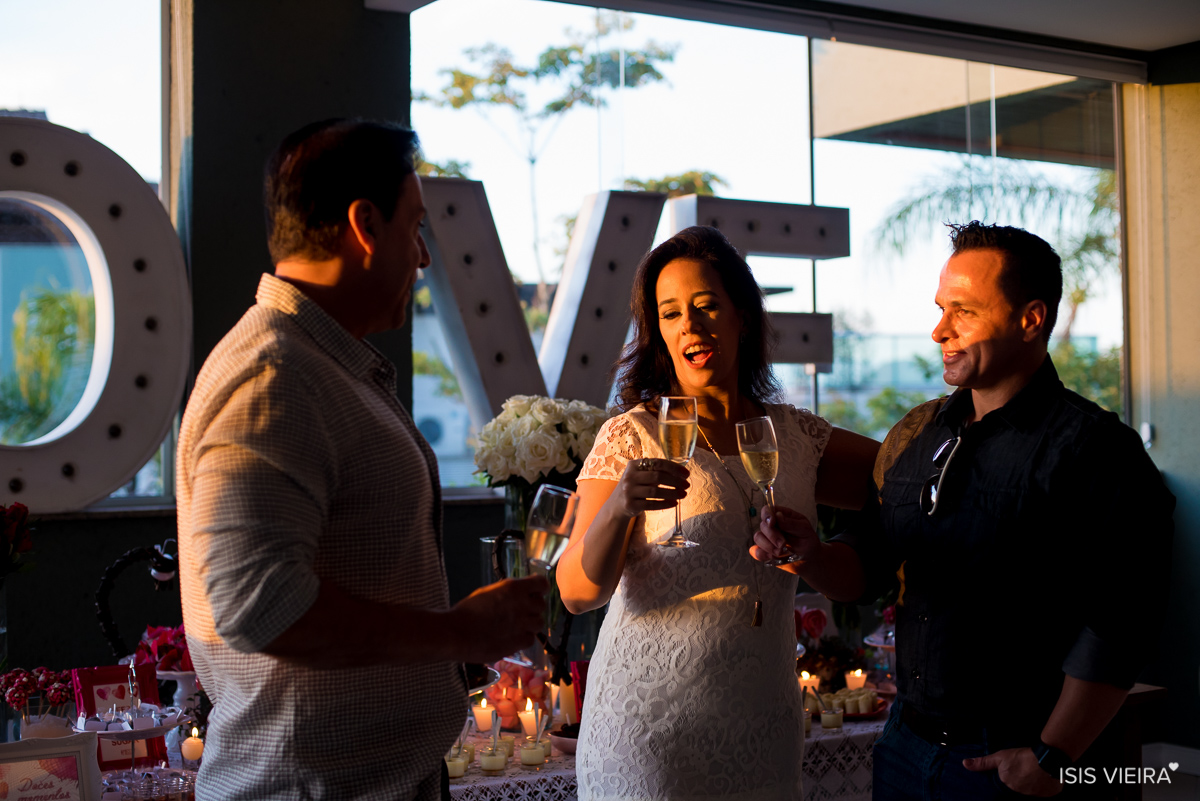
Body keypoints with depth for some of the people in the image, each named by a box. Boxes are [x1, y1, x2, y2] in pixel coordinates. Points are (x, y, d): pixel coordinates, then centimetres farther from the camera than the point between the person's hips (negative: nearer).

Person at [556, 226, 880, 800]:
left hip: (760, 726, 4)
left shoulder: (797, 437, 7)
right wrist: (618, 509, -31)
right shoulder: (631, 438, -5)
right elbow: (578, 591, -13)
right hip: (650, 725, -3)